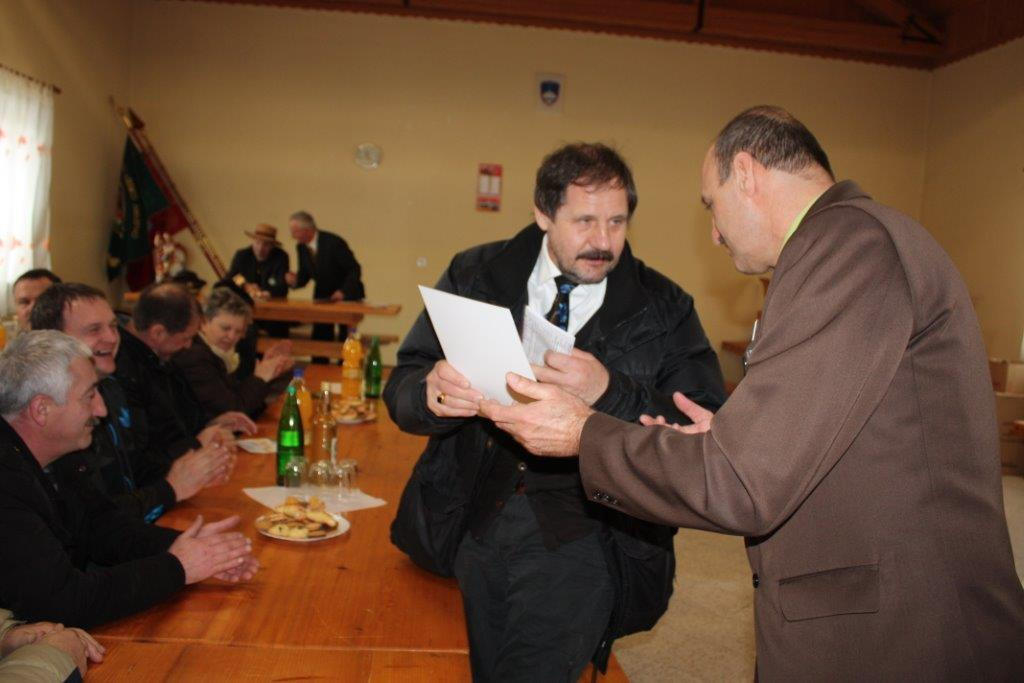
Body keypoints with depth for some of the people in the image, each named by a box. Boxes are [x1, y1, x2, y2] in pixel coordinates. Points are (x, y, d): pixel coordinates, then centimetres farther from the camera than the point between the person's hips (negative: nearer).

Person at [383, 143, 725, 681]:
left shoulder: (662, 309, -5)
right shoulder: (476, 276, 0)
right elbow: (401, 391, 0)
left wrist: (610, 394, -29)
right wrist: (431, 392, -24)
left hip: (581, 540, -2)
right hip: (478, 521, 3)